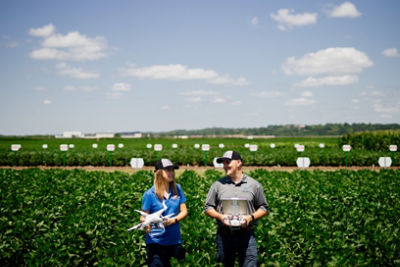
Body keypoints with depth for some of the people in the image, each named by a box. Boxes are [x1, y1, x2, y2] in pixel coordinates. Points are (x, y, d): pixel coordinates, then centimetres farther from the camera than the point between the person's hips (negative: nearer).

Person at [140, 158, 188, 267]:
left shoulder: (177, 189, 4)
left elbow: (184, 211, 6)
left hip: (174, 240, 4)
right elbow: (143, 217, -3)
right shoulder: (149, 194, -7)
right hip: (155, 241, -3)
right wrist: (146, 225, -25)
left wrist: (173, 220, -13)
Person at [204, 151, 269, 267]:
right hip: (224, 235, 1)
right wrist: (220, 216, -9)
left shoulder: (254, 185, 6)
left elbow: (263, 208, 10)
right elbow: (208, 208, 10)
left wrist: (251, 217, -9)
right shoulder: (218, 185, 8)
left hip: (246, 235, -1)